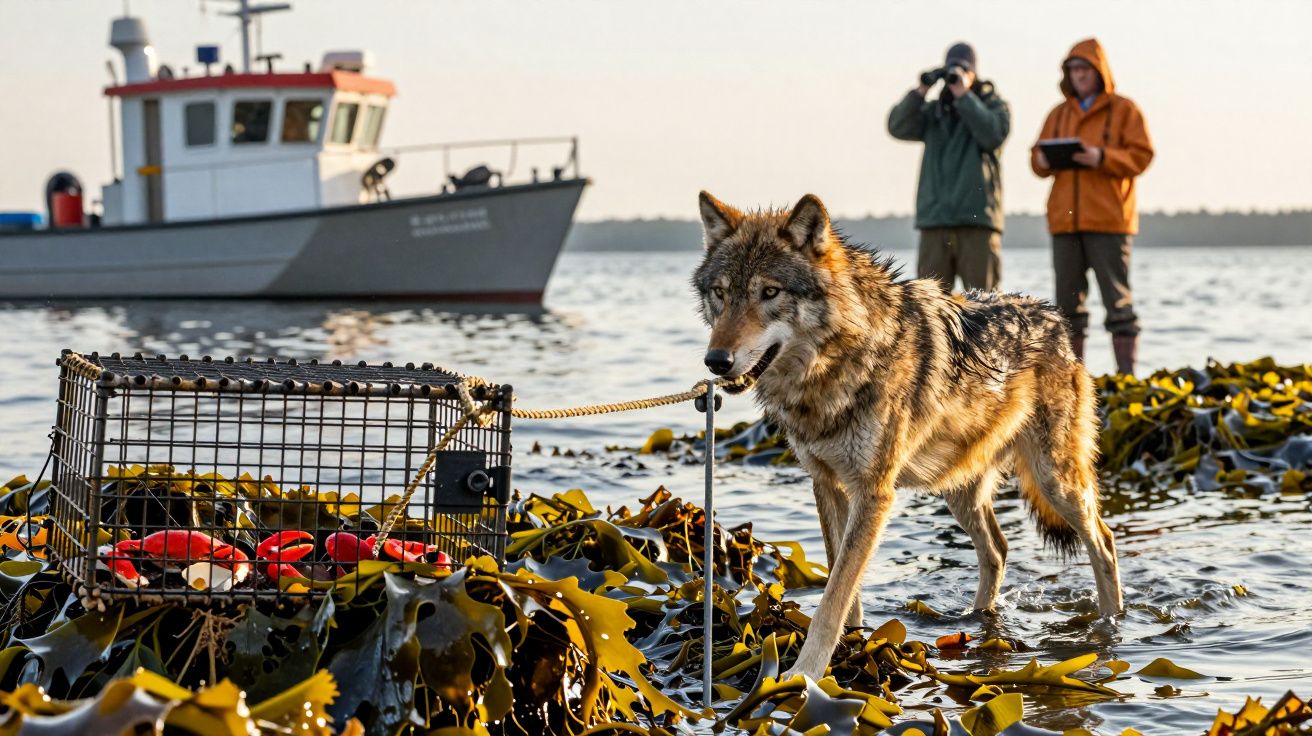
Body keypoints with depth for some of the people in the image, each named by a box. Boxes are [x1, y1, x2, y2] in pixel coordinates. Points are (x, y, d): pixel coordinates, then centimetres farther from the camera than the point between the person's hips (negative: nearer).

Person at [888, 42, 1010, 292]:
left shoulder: (993, 105, 11)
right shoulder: (934, 111, 18)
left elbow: (993, 135, -9)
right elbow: (898, 127, 5)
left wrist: (964, 95, -9)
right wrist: (920, 92, -6)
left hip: (977, 217, -3)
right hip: (935, 219, 3)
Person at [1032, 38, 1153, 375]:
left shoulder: (1123, 109, 4)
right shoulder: (1059, 114, 18)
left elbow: (1141, 156, -5)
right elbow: (1038, 155, 16)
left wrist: (1102, 158, -20)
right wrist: (1042, 160, -8)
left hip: (1108, 219, -5)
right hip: (1064, 220, 5)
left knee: (1117, 298, -6)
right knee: (1068, 300, 5)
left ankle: (1126, 376, -4)